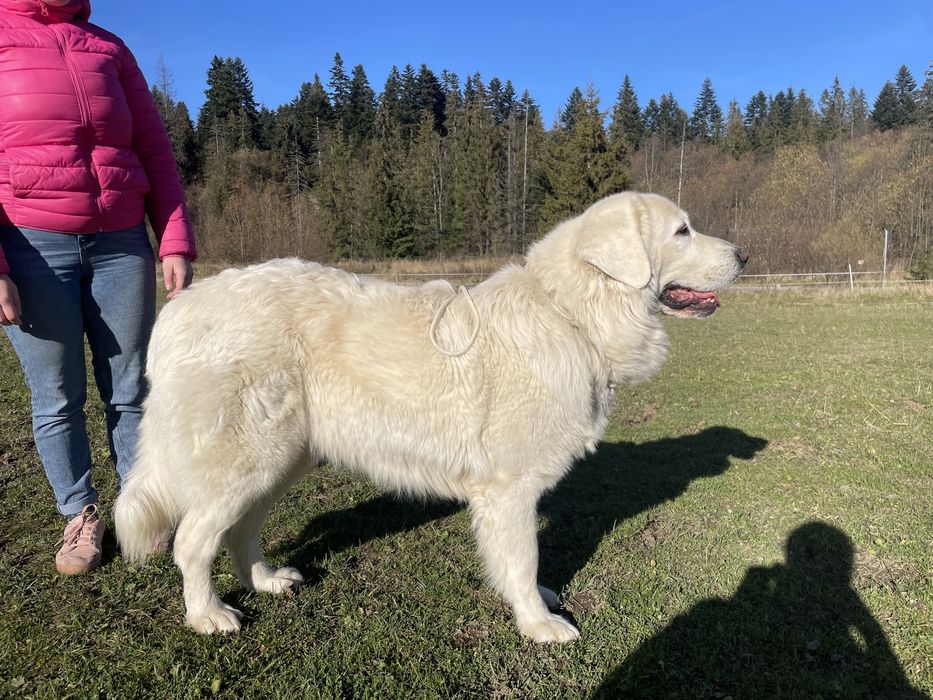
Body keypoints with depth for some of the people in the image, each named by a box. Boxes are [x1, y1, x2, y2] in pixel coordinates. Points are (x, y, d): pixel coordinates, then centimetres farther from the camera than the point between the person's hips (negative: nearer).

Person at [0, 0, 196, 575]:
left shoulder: (110, 48, 14)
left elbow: (154, 151, 10)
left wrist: (176, 243, -1)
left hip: (122, 242, 3)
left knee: (130, 392, 6)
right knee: (58, 399, 4)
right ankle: (81, 518, 20)